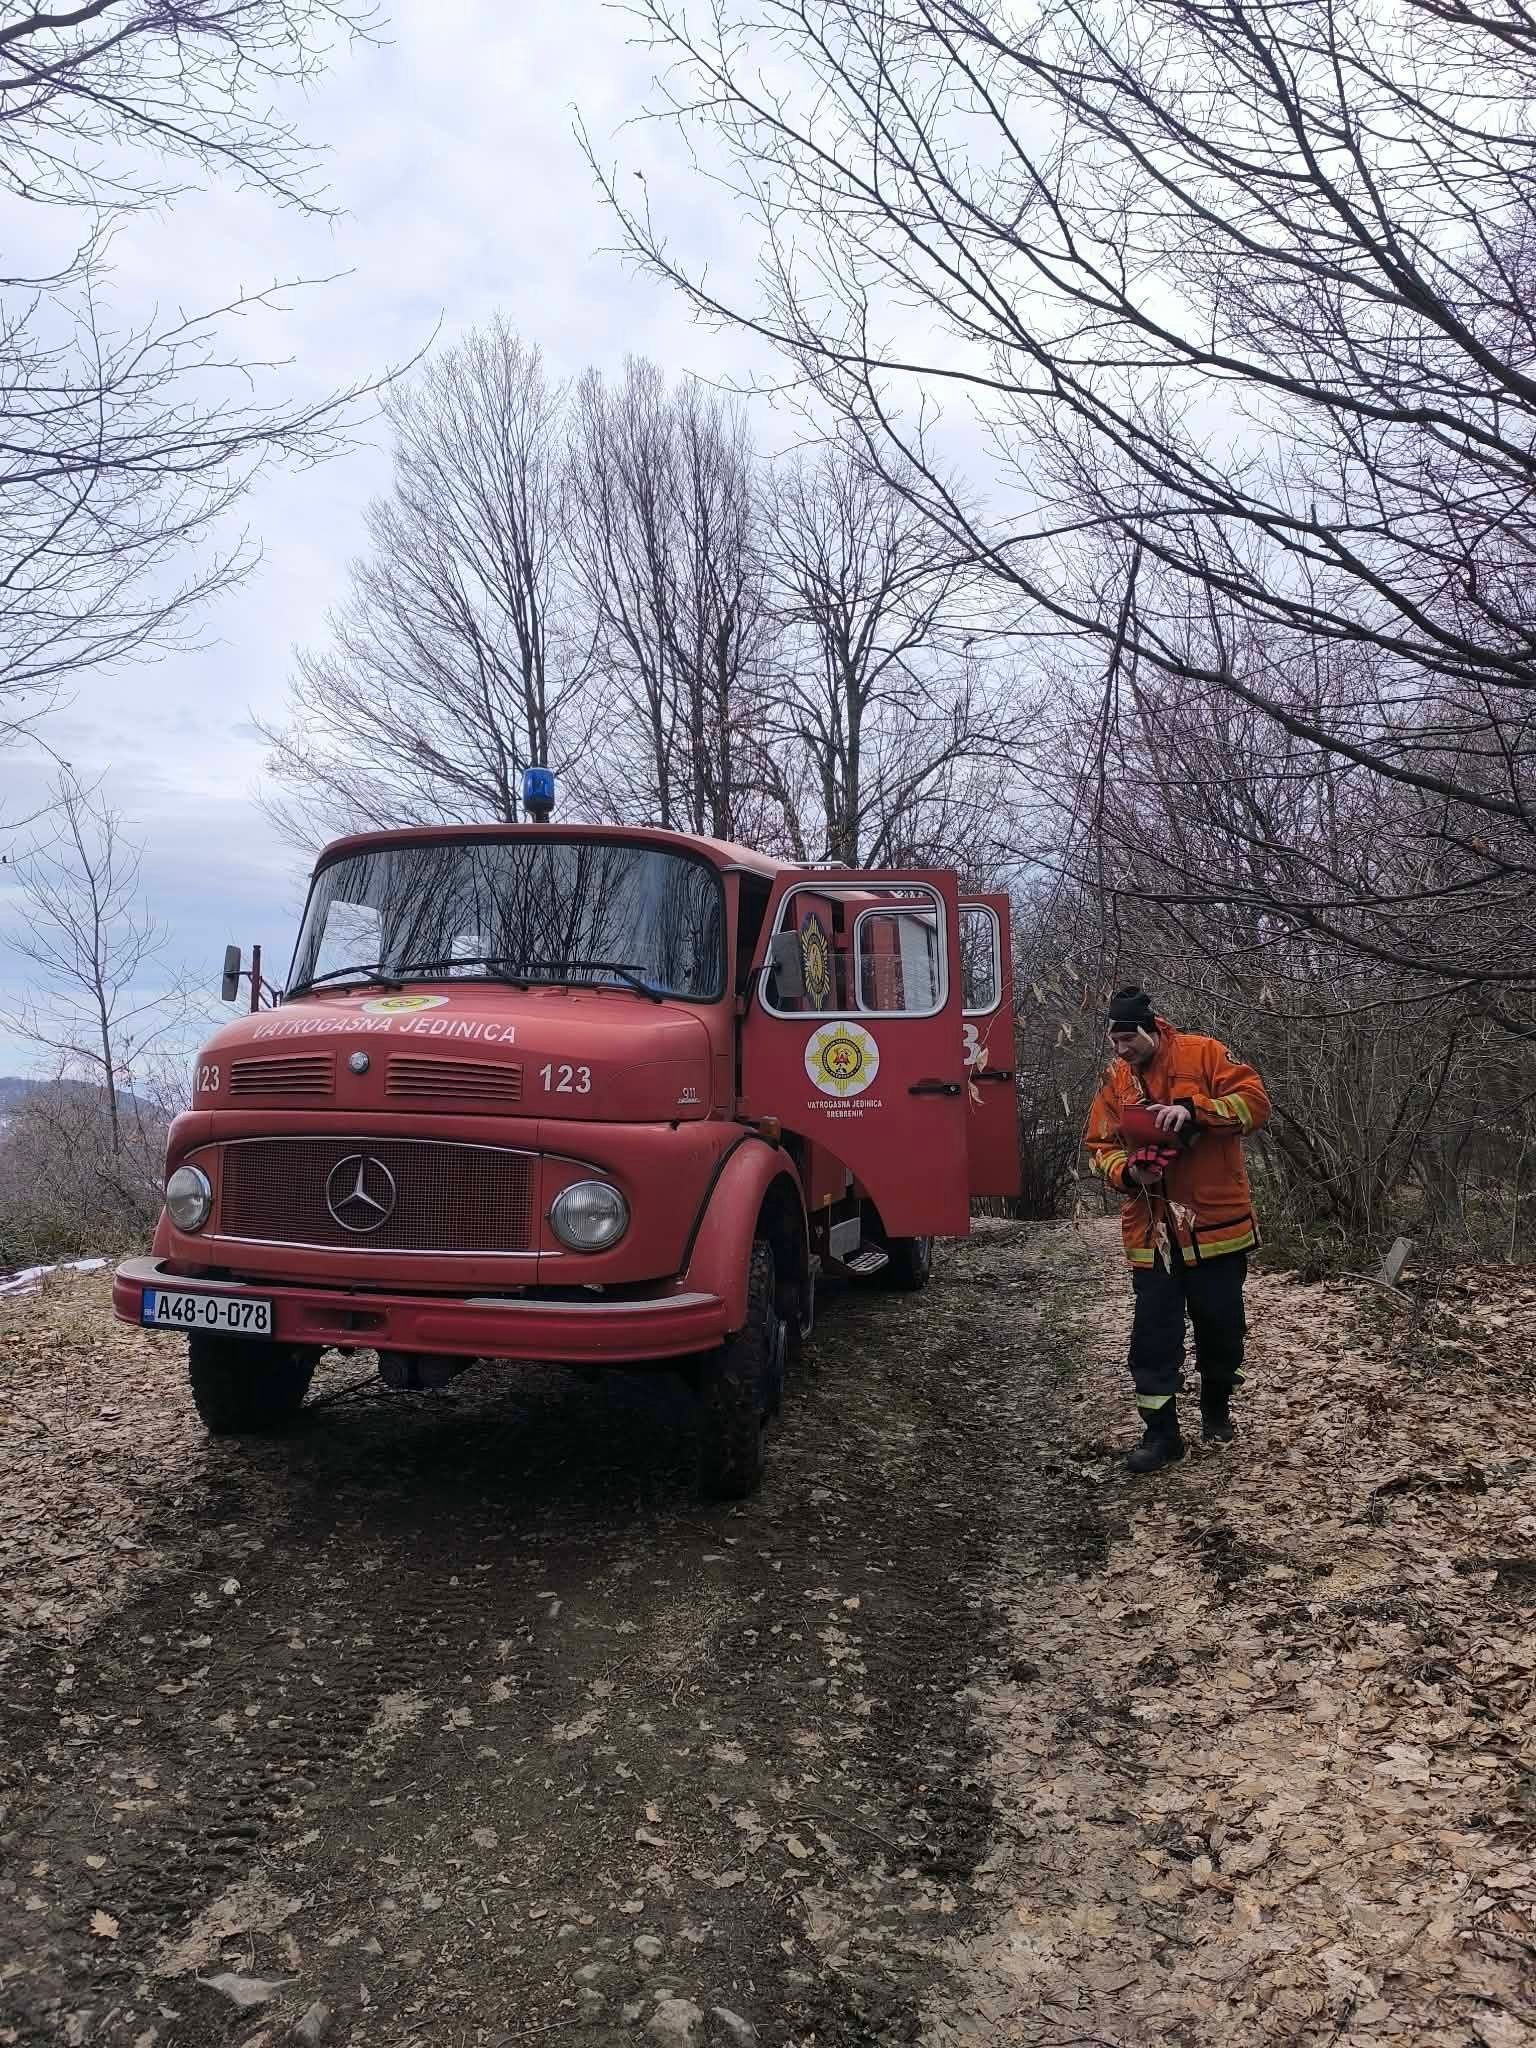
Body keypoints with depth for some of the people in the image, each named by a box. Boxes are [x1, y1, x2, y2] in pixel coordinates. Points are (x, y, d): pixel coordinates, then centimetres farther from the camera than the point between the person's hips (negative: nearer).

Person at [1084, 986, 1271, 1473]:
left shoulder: (1203, 1054, -7)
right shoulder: (1115, 1079, 3)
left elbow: (1254, 1102, -13)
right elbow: (1100, 1146, 6)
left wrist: (1194, 1109, -26)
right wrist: (1126, 1171, -15)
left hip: (1216, 1225, -2)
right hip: (1151, 1231, 2)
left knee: (1220, 1324, 12)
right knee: (1154, 1333, 1)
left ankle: (1217, 1407, 36)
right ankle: (1160, 1431, 11)